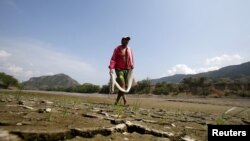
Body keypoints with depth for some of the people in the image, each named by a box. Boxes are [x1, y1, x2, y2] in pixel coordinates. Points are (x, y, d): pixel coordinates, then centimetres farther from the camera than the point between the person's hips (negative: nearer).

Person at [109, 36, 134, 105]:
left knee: (125, 85, 4)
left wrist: (132, 67, 5)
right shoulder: (117, 49, 0)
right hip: (119, 69, -5)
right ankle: (124, 100, -7)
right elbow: (113, 59, -7)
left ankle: (117, 100, 16)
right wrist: (111, 68, -19)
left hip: (127, 70, 5)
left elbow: (131, 59, 17)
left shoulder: (129, 49, 13)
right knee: (122, 85, -12)